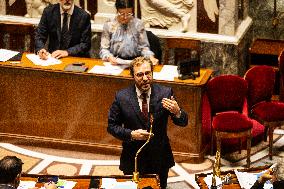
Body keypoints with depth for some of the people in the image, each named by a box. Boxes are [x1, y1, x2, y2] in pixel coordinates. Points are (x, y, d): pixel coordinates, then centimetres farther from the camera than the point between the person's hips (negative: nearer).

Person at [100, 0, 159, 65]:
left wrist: (151, 57, -14)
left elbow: (144, 47, 6)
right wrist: (109, 57, -18)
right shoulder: (109, 25, 2)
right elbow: (103, 49, 3)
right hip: (115, 63, 0)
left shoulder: (138, 24, 2)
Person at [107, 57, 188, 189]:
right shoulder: (122, 97, -9)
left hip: (160, 159, 1)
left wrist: (177, 112, -28)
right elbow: (112, 126, -3)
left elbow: (183, 123, -5)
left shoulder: (165, 93, -8)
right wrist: (131, 134, -20)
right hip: (133, 160, -1)